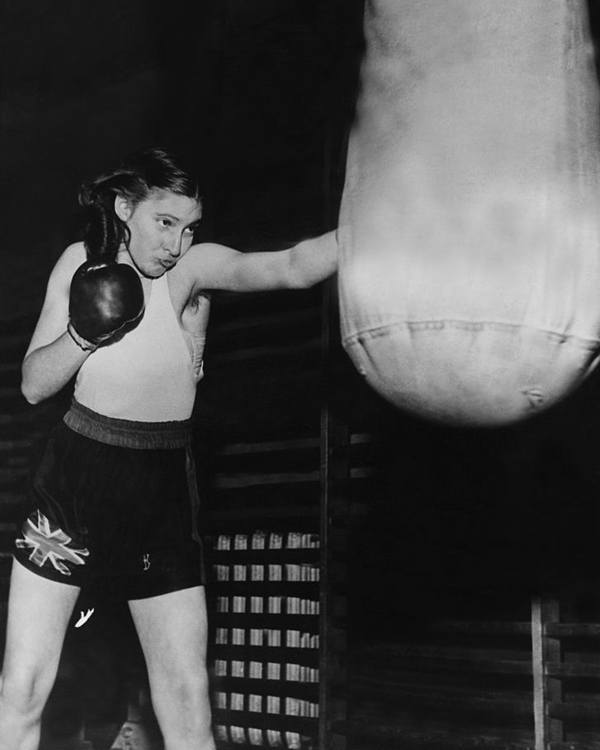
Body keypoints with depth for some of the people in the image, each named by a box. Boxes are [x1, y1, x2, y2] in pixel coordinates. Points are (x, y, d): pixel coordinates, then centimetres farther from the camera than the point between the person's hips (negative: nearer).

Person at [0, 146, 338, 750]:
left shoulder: (193, 268, -9)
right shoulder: (81, 261, -1)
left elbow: (292, 267, -27)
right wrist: (85, 334, -19)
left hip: (161, 492, -1)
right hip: (72, 479, 1)